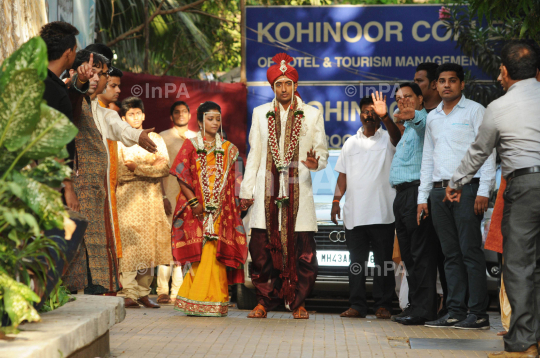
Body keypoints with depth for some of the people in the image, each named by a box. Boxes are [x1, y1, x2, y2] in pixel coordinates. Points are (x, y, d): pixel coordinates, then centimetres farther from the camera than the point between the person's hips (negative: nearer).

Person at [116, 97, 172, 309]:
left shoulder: (155, 139, 16)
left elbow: (165, 167, 2)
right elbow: (119, 170, -5)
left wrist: (137, 168, -10)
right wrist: (152, 167, -10)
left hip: (151, 198, 3)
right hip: (128, 198, -3)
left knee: (149, 246, 1)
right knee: (129, 245, -11)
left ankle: (143, 293, 6)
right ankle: (129, 294, -10)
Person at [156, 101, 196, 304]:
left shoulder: (196, 139, 17)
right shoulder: (163, 138, 6)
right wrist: (162, 197, -9)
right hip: (170, 196, -4)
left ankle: (178, 291, 6)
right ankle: (163, 291, -6)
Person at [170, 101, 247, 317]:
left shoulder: (228, 149, 14)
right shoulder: (191, 145, 7)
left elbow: (232, 182, 14)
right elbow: (181, 176, -1)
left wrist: (234, 206, 2)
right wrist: (193, 202, -10)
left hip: (220, 210, 2)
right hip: (197, 209, -2)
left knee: (215, 253, -5)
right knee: (198, 253, -6)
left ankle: (213, 301, 0)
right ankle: (196, 303, 0)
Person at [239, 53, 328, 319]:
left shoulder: (312, 115, 11)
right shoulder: (260, 113, 15)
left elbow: (322, 150, 11)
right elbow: (254, 154, 16)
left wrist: (316, 163, -13)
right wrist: (246, 189, 10)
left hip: (298, 190, -1)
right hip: (267, 191, 1)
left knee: (302, 251, -5)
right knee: (262, 249, -3)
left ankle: (297, 302, 9)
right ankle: (264, 301, 9)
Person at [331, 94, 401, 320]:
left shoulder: (387, 139, 5)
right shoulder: (351, 143, 17)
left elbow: (397, 136, -20)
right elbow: (343, 175, 16)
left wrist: (385, 116, -37)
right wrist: (336, 200, 5)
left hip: (382, 213, -3)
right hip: (354, 214, 3)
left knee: (384, 261, 0)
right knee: (356, 262, 5)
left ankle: (383, 305, 7)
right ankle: (357, 305, 9)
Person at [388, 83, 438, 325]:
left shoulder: (423, 121, -5)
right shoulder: (407, 128, 27)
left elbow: (422, 122, -31)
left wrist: (412, 116, -50)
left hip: (416, 191, -10)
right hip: (402, 194, 10)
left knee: (421, 252, -12)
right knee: (408, 253, 11)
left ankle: (424, 309, -12)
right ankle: (414, 305, 16)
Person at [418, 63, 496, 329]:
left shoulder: (475, 111, 3)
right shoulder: (432, 117, 20)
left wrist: (484, 191, -13)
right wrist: (423, 197, 14)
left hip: (467, 188, -5)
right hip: (439, 190, 6)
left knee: (470, 251, -9)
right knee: (451, 254, 6)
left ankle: (478, 313, -7)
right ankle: (455, 312, 8)